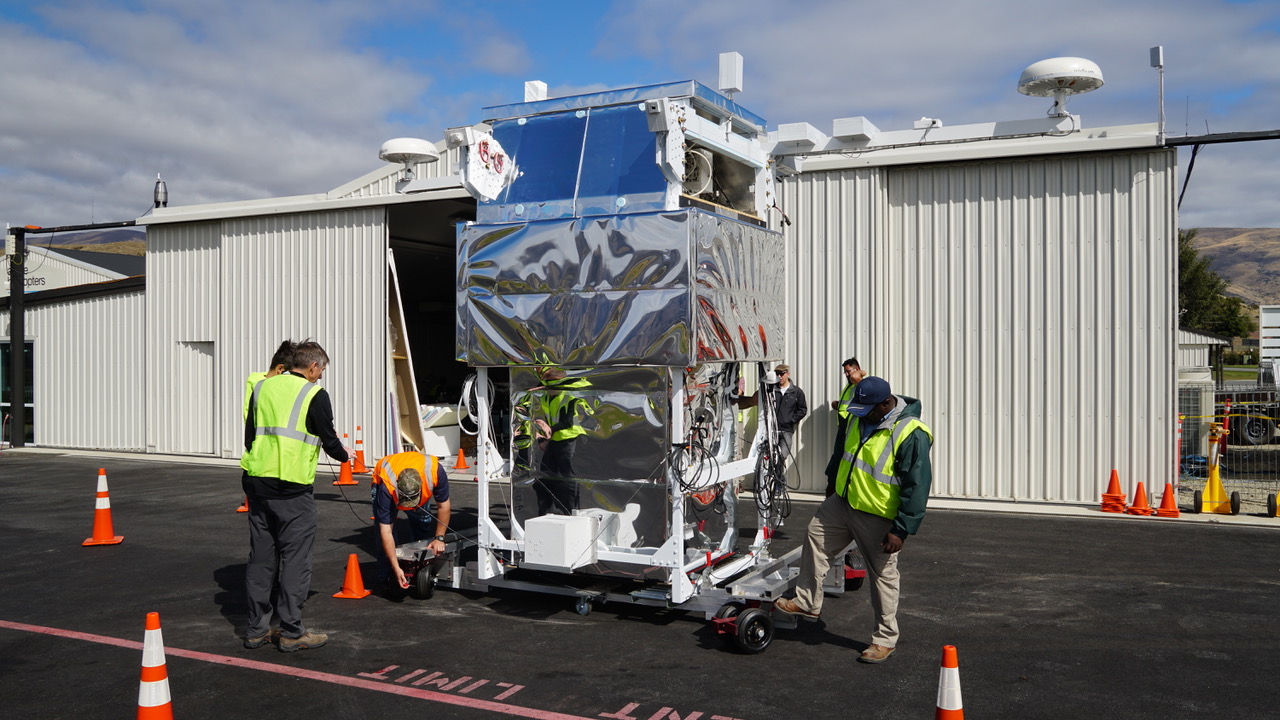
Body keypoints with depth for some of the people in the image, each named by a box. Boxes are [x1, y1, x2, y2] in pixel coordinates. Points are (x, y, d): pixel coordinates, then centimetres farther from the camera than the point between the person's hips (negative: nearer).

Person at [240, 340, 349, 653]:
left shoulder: (262, 387, 12)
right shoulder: (315, 395, -6)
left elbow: (249, 436, 15)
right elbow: (328, 439, -2)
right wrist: (344, 455, 18)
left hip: (257, 483, 6)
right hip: (293, 489, -6)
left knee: (261, 557, 12)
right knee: (295, 560, 1)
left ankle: (257, 629, 19)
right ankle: (292, 632, 6)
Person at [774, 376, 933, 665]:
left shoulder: (910, 434, -24)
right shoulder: (859, 419, 0)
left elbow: (917, 487, -23)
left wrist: (902, 530, -24)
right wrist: (834, 484, 26)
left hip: (878, 518, -7)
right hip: (842, 502, 8)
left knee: (883, 575, 4)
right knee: (816, 538, 12)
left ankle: (885, 639, 19)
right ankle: (807, 603, 26)